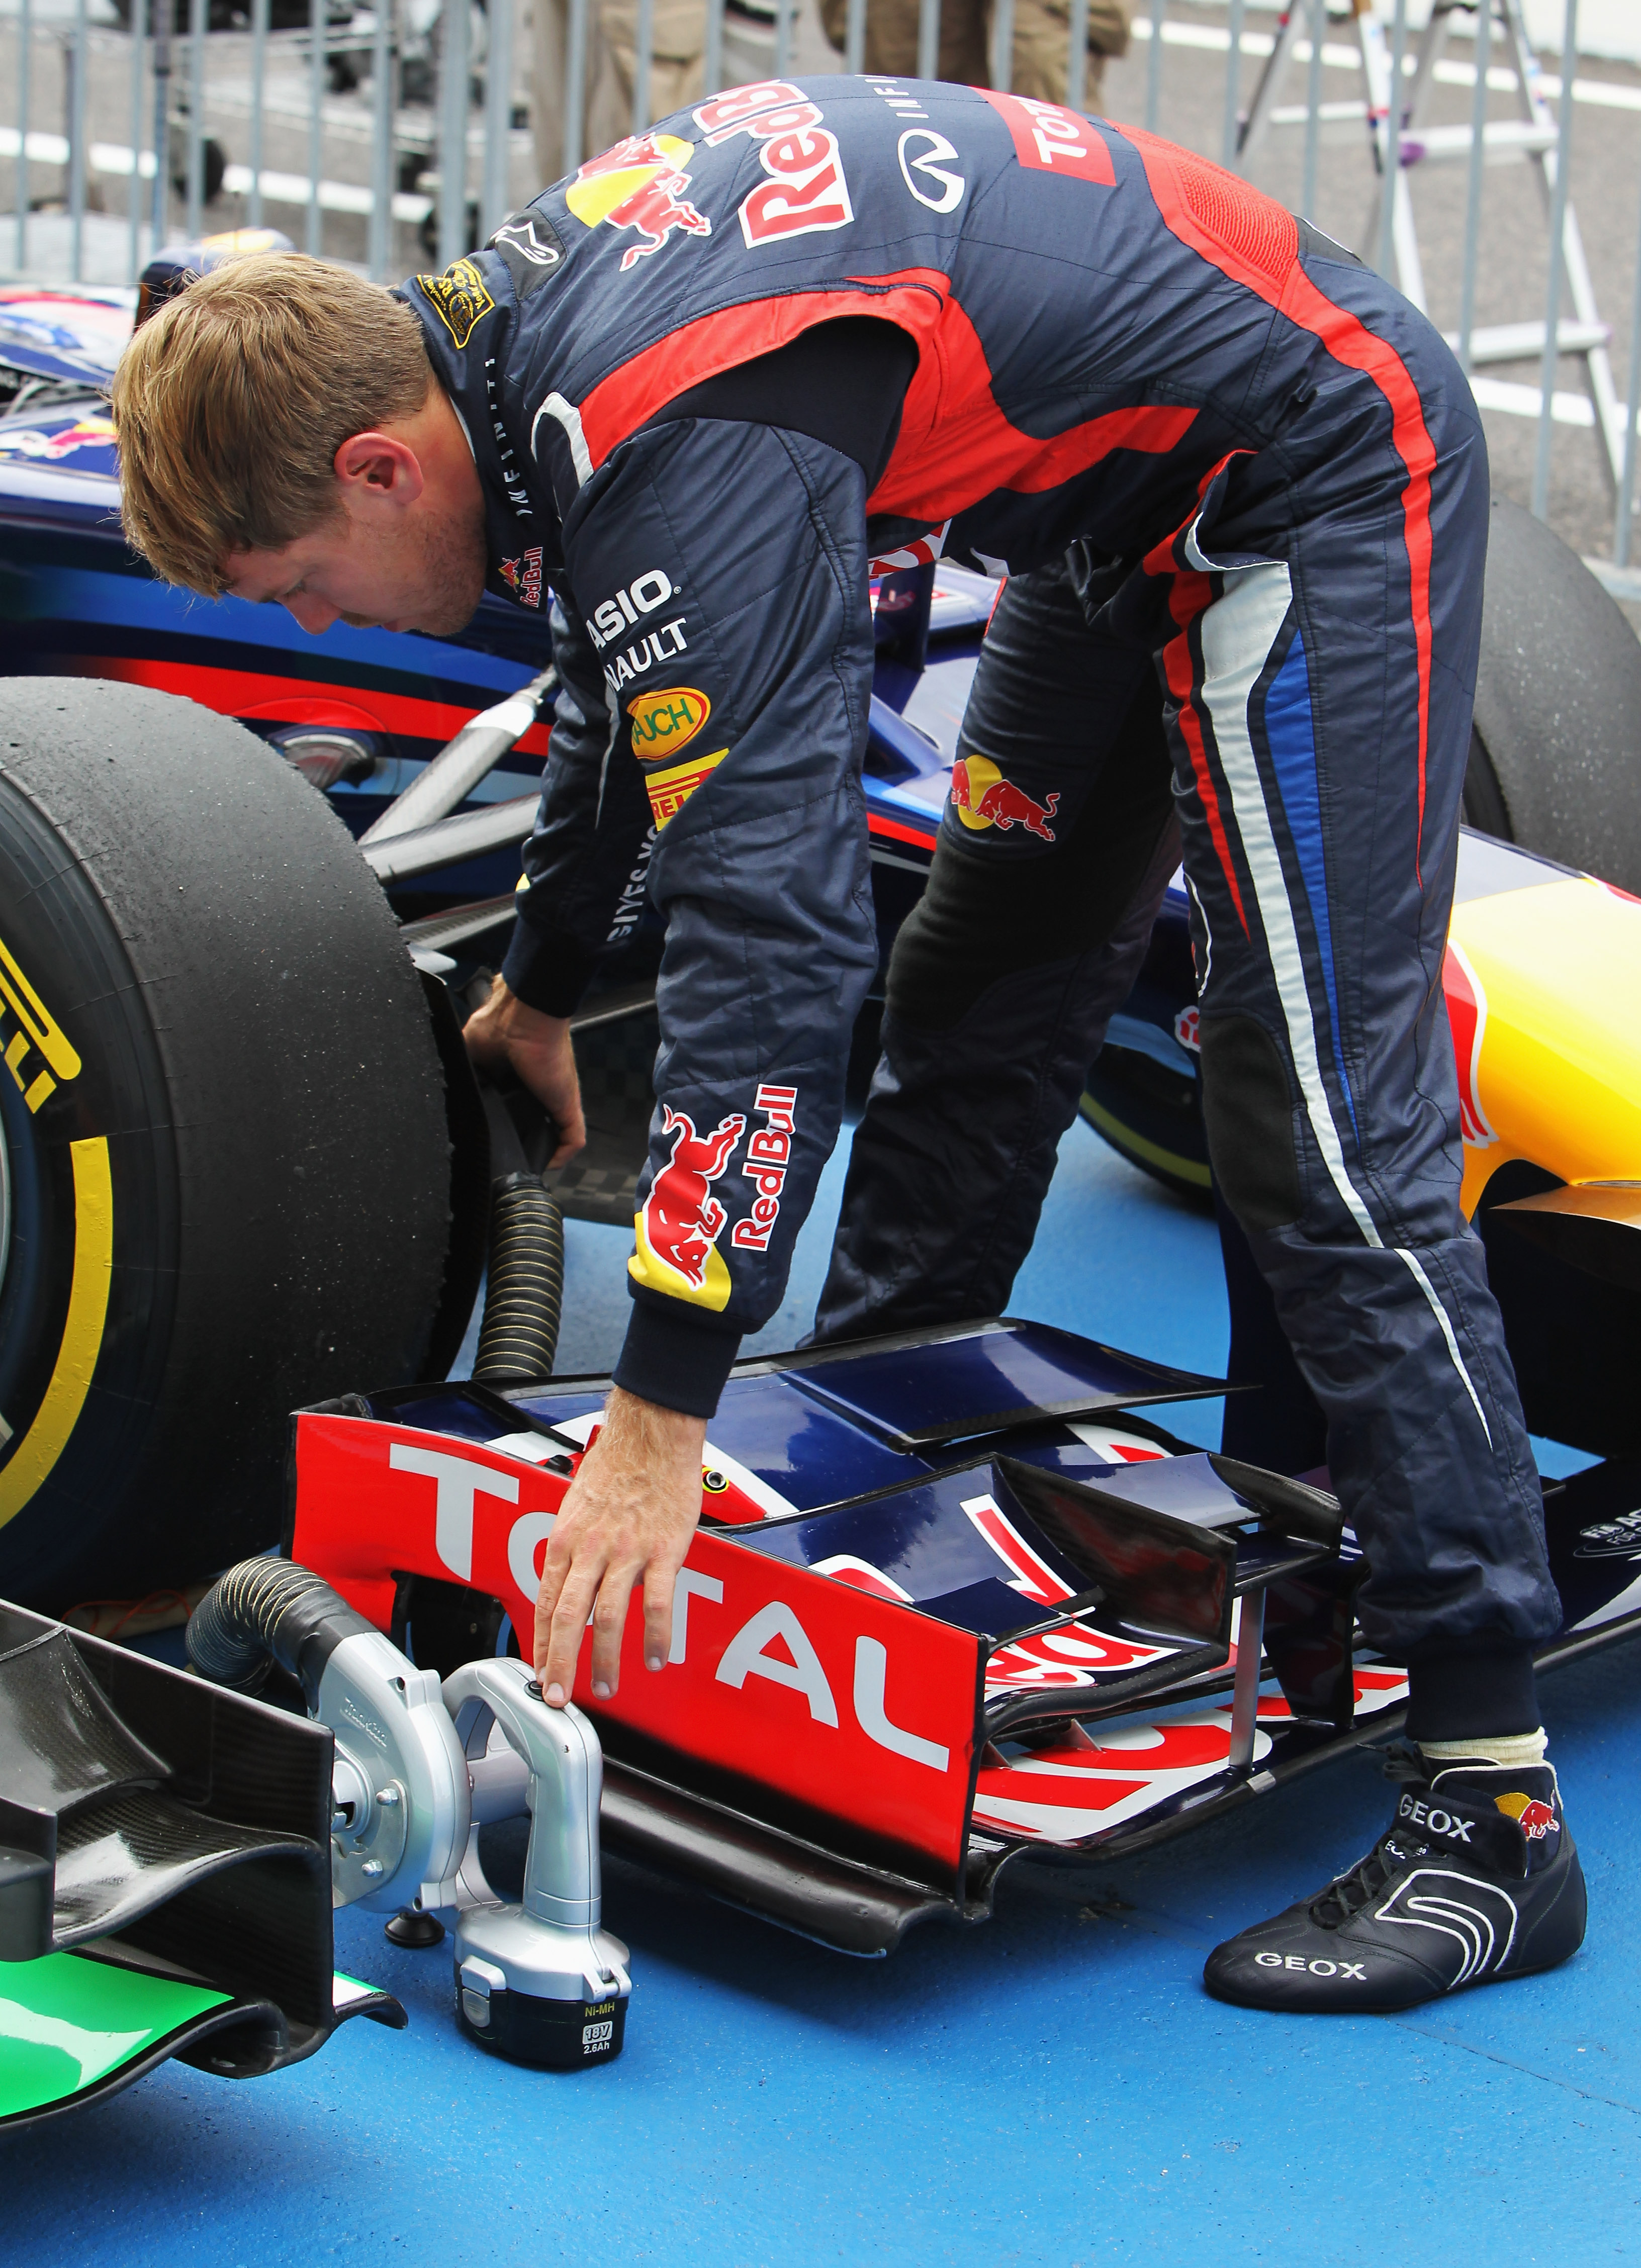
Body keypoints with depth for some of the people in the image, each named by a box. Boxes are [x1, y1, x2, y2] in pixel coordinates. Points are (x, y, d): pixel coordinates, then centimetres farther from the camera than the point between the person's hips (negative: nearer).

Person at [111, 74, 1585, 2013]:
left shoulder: (692, 459, -31)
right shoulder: (521, 320, -1)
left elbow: (771, 936, -36)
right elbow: (628, 681, 19)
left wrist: (660, 1420, -34)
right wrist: (539, 991, 32)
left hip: (1307, 493, -10)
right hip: (1130, 499, 10)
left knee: (1327, 1127, -13)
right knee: (968, 1002, 15)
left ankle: (1492, 1808, -11)